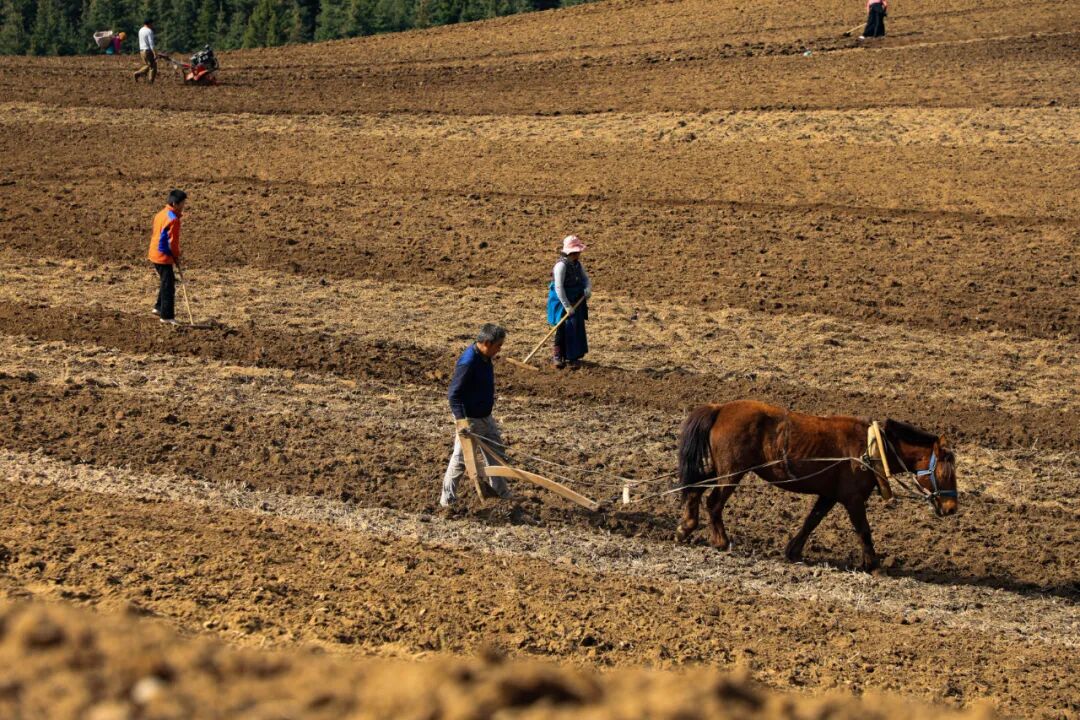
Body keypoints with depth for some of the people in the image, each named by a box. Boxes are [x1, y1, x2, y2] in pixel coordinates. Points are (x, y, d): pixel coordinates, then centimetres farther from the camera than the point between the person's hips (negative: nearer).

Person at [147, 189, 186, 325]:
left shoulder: (161, 214, 10)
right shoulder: (173, 219, -19)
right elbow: (172, 241, -18)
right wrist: (176, 256, -4)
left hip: (154, 254, 9)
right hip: (164, 257, -9)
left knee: (167, 282, 23)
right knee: (168, 285, -2)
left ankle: (159, 307, 29)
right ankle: (167, 316, 2)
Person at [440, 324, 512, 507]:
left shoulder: (485, 358, 0)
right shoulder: (468, 362, -27)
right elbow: (453, 394, -27)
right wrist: (461, 419, -33)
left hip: (484, 416, 9)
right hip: (469, 419, -9)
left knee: (496, 450, 19)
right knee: (460, 459, 1)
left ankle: (499, 489, 34)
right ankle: (447, 497, 14)